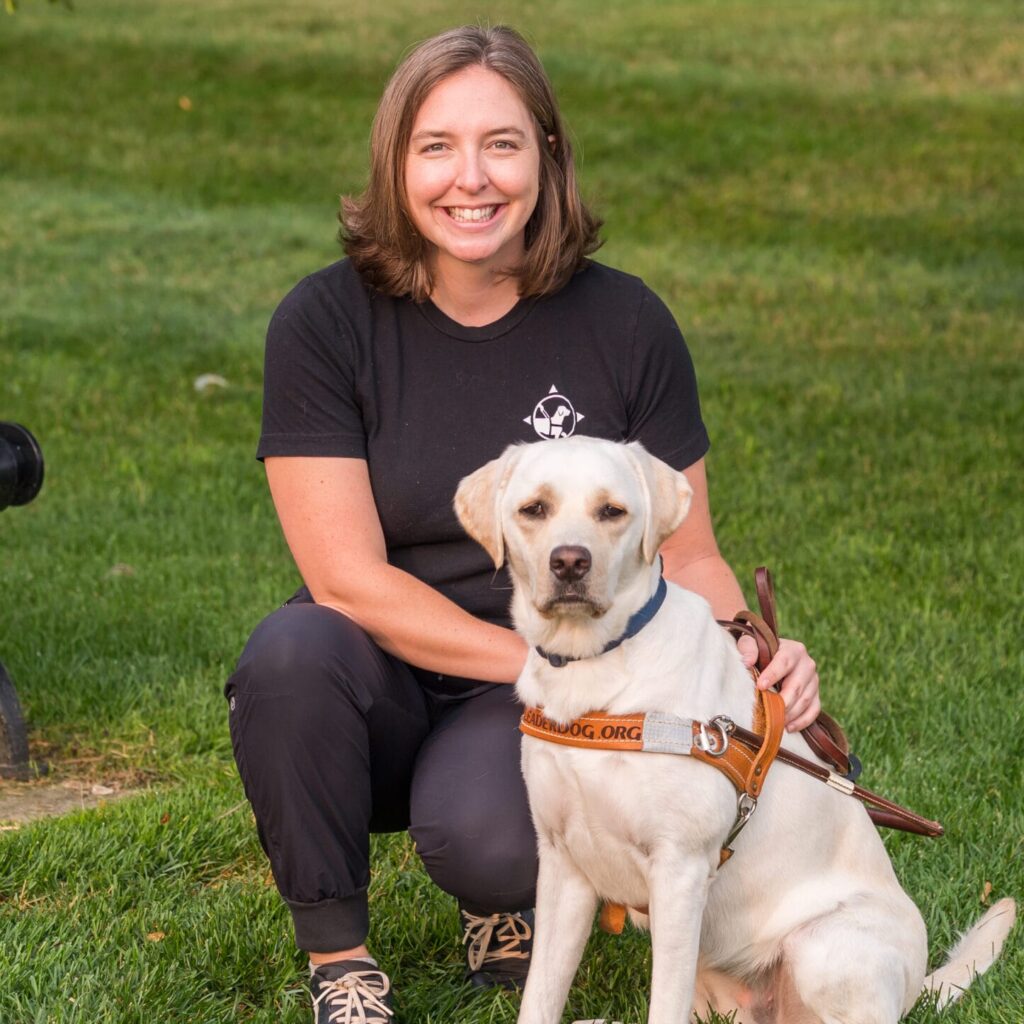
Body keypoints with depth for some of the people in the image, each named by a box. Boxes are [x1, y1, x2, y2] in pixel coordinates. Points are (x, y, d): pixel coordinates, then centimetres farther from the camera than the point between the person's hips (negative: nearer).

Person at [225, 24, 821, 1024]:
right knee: (292, 651, -33)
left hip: (529, 709, 0)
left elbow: (686, 555, 3)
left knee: (481, 834, -33)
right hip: (380, 694, 1)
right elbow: (345, 575, -13)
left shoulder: (622, 323, -4)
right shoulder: (325, 321, -8)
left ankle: (507, 894, 8)